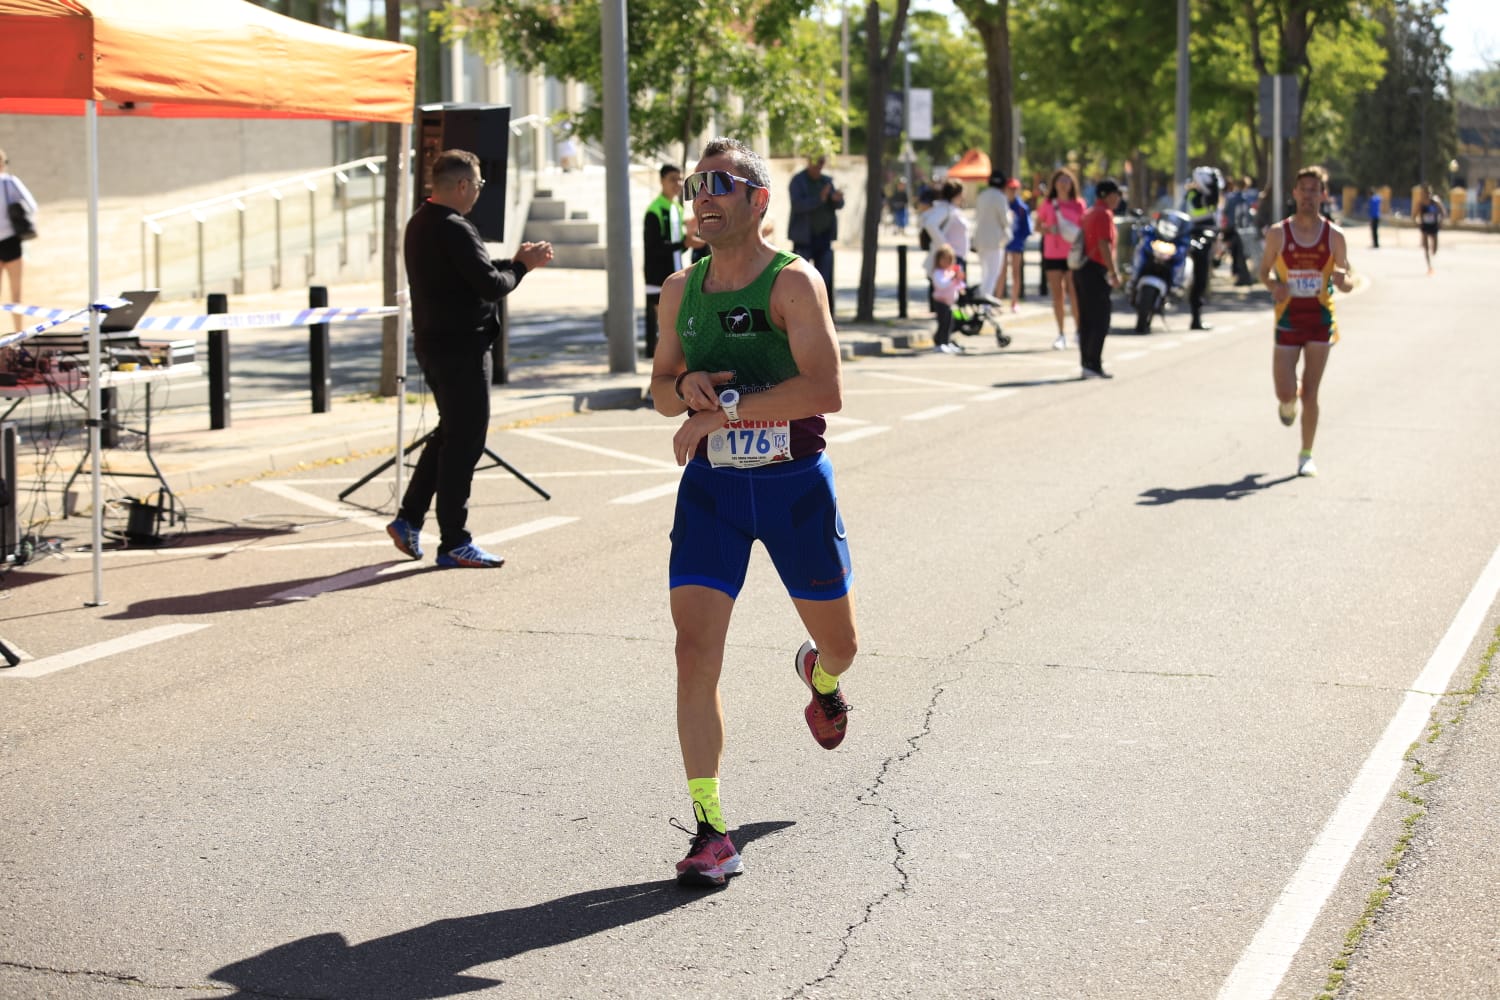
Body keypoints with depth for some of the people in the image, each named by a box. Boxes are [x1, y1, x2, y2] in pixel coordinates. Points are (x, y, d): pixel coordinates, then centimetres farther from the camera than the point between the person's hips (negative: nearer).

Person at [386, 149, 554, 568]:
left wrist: (515, 262, 8)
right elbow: (492, 285, -23)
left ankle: (409, 518, 22)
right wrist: (520, 266, -5)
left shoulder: (420, 223, 12)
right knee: (464, 440, -2)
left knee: (450, 432, 21)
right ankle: (454, 542, 3)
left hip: (433, 342, 10)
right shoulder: (453, 230, -20)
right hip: (461, 347, -10)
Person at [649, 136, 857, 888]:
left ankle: (819, 677, 54)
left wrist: (723, 408, -25)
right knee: (694, 651, -11)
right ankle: (710, 832, -6)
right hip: (711, 487, 3)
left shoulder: (793, 283, -13)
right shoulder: (680, 290, 4)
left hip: (795, 485, -3)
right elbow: (659, 388, 14)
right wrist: (685, 387, -9)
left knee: (840, 643, 14)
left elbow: (826, 390, -25)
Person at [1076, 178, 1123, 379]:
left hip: (1081, 270, 9)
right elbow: (1104, 246, -18)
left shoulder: (1088, 213, 18)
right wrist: (1114, 274, -17)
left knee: (1086, 321, 10)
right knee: (1100, 321, -7)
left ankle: (1086, 364, 11)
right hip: (1095, 271, -9)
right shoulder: (1104, 214, -11)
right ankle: (1094, 365, -11)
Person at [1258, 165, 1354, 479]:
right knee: (1286, 393, -5)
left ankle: (1306, 455, 12)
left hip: (1320, 320, 0)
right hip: (1288, 320, 0)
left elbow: (1348, 284, 4)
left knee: (1310, 394, -1)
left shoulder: (1334, 235, -1)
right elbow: (1264, 272, 8)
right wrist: (1274, 286, -14)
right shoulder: (1278, 233, -1)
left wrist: (1342, 280, -20)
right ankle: (1287, 404, 34)